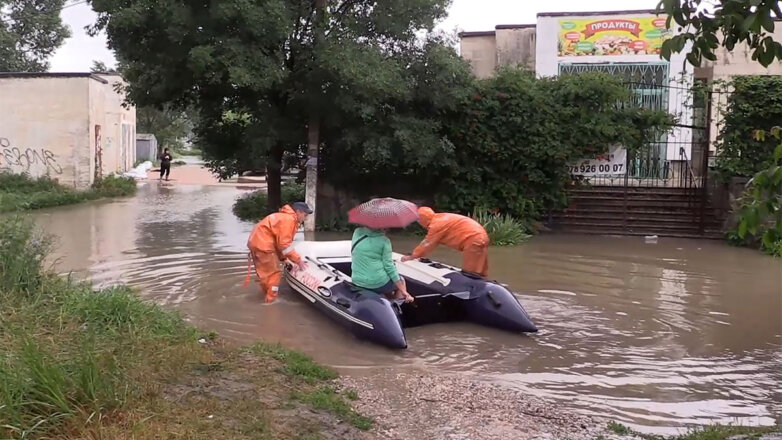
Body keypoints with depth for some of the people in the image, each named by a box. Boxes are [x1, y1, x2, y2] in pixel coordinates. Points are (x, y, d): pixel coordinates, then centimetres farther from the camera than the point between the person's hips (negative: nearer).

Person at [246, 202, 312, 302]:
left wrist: (283, 257, 11)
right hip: (263, 245, -10)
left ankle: (268, 293, 36)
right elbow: (284, 244, -19)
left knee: (265, 272, 23)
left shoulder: (286, 217, 16)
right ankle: (271, 299, 5)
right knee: (274, 273, -1)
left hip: (256, 241, 10)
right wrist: (298, 260, -14)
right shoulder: (288, 219, -16)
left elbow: (280, 241, 16)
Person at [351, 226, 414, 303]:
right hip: (378, 284, -5)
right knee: (401, 280, 26)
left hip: (358, 283, 5)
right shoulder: (384, 240, -9)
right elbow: (389, 266, -10)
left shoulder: (357, 232, 2)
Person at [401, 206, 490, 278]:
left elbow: (427, 244, -6)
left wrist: (412, 257, 4)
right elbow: (428, 241, 23)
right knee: (478, 274, 12)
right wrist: (415, 254, 23)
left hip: (473, 240, -10)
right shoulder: (440, 218, 17)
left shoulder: (437, 224, -13)